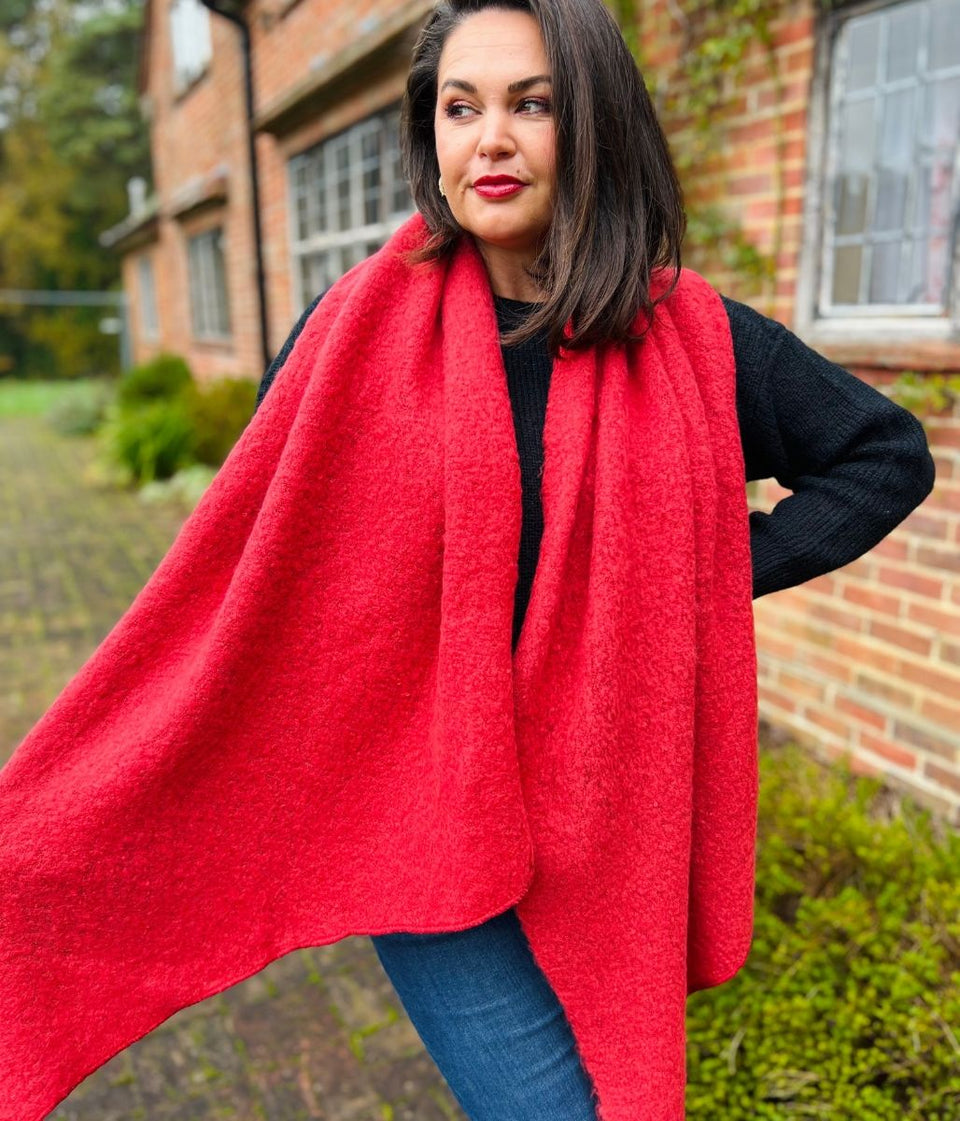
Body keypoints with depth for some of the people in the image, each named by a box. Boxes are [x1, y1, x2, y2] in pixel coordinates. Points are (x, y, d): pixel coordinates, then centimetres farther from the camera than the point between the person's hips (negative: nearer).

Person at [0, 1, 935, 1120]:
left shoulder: (688, 337, -3)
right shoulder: (364, 323, -6)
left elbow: (891, 452, 9)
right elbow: (248, 554, -1)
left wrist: (735, 568, -4)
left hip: (609, 816, 3)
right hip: (422, 811, -2)